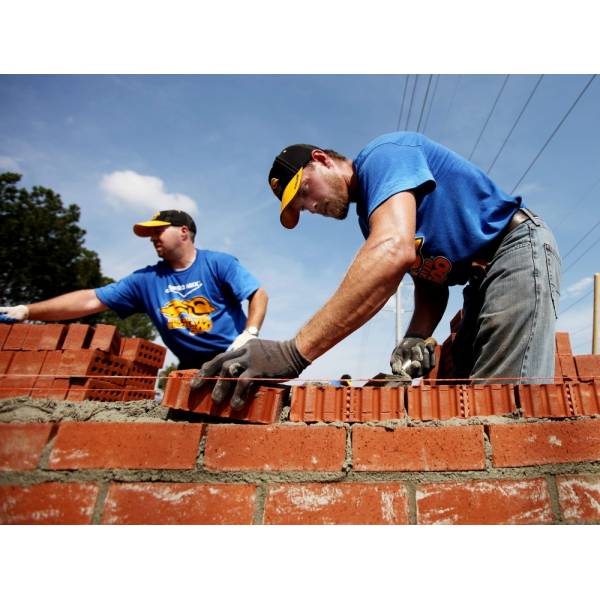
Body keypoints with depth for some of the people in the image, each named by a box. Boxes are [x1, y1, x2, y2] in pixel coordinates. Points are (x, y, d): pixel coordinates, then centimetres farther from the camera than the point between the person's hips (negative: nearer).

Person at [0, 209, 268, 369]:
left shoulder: (219, 263, -6)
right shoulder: (146, 280, 4)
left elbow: (259, 294, -8)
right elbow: (91, 300, 1)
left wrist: (250, 333, -24)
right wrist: (27, 311, -5)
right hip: (193, 366, 4)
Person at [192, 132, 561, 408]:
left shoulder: (382, 156, -13)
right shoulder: (371, 216, 14)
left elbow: (395, 250, -35)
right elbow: (429, 281, 11)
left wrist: (295, 353, -39)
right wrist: (416, 337, -12)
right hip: (482, 279, 9)